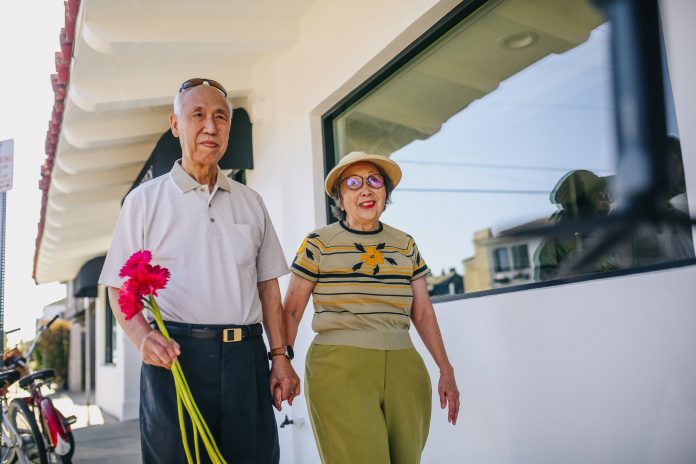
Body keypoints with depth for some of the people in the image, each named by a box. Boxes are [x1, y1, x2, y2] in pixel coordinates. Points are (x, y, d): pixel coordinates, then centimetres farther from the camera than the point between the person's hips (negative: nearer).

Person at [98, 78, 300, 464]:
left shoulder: (250, 202, 14)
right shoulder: (144, 200, 5)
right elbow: (120, 288, 3)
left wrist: (280, 356, 8)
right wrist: (143, 338, -16)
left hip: (246, 356, 3)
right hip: (175, 355, -3)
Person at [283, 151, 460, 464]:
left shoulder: (405, 245, 11)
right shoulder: (319, 243, 0)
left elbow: (423, 313, 14)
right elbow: (292, 310, 0)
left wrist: (446, 371, 12)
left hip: (403, 370, 4)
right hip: (340, 369, -4)